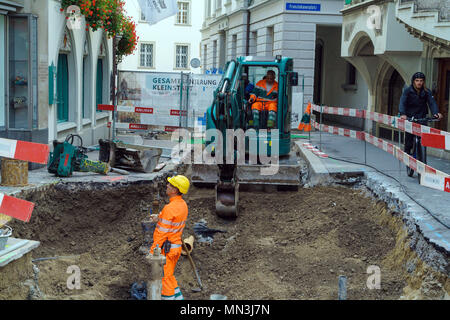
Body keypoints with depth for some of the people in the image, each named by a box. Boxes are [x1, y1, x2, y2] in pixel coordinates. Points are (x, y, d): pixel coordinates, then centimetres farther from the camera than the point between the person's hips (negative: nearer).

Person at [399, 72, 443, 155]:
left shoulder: (426, 92, 0)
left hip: (422, 119, 1)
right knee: (409, 141, -3)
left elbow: (432, 102, -10)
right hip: (409, 118, -1)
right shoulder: (407, 91, -6)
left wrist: (436, 113, -30)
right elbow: (402, 103, -17)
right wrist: (402, 114, -36)